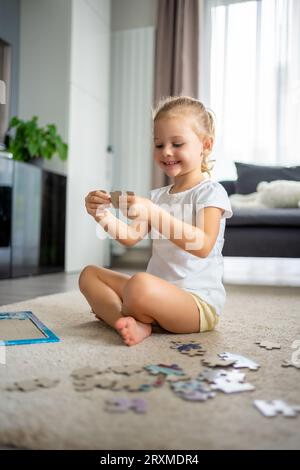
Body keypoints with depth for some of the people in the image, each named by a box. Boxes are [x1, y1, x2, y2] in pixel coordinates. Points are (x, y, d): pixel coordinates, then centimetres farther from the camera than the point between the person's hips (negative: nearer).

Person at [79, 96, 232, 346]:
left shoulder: (211, 192, -7)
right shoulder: (157, 196, 16)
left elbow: (203, 246, -24)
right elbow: (131, 237, 6)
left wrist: (154, 214, -32)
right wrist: (103, 215, -12)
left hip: (199, 302, -8)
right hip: (158, 292, 8)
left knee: (141, 284, -38)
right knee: (89, 274, 6)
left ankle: (112, 312, -5)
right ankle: (132, 323, -16)